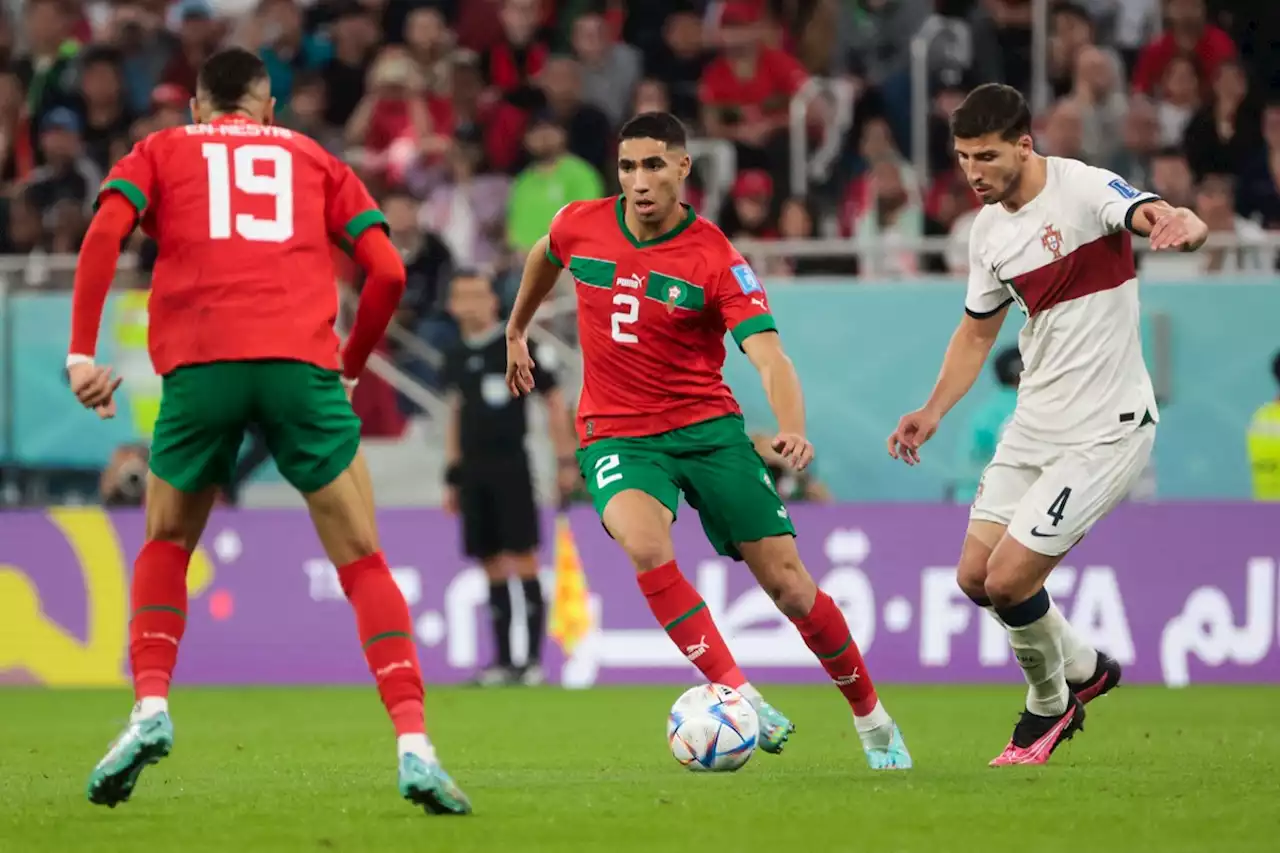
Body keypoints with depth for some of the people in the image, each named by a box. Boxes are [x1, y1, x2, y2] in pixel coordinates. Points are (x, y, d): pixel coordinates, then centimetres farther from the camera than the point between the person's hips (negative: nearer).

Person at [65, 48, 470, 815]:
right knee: (363, 563, 4)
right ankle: (414, 746, -11)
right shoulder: (316, 161, 24)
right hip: (301, 363, 0)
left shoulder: (162, 152, 22)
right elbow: (388, 271, 13)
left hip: (198, 365, 0)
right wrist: (352, 369, 26)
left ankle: (151, 709, 3)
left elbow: (104, 234, 3)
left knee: (167, 547, 23)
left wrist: (82, 355, 1)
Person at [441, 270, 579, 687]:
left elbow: (555, 401, -1)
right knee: (492, 566, 5)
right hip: (473, 471, 5)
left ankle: (533, 660, -8)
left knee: (524, 559, -8)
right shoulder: (455, 359, 12)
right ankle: (503, 660, 8)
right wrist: (453, 477, 18)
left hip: (510, 465, -5)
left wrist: (567, 462, -6)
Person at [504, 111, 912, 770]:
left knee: (789, 584, -4)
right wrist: (516, 333, 34)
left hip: (707, 426, -1)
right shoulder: (581, 226, -3)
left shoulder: (716, 260, -13)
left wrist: (792, 428, -42)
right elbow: (544, 257, 23)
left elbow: (769, 357, -24)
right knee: (646, 546, -32)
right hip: (617, 437, 1)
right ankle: (739, 697, -30)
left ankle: (872, 721, 18)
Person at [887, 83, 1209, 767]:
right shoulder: (989, 228, 7)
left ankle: (1049, 704, 17)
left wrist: (1181, 225, -60)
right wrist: (932, 413, 9)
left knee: (1009, 579, -11)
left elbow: (1158, 216, -36)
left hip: (1104, 428, -8)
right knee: (975, 576, 6)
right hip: (1034, 424, 8)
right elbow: (977, 330, 20)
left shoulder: (1083, 190, -17)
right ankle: (1083, 669, 30)